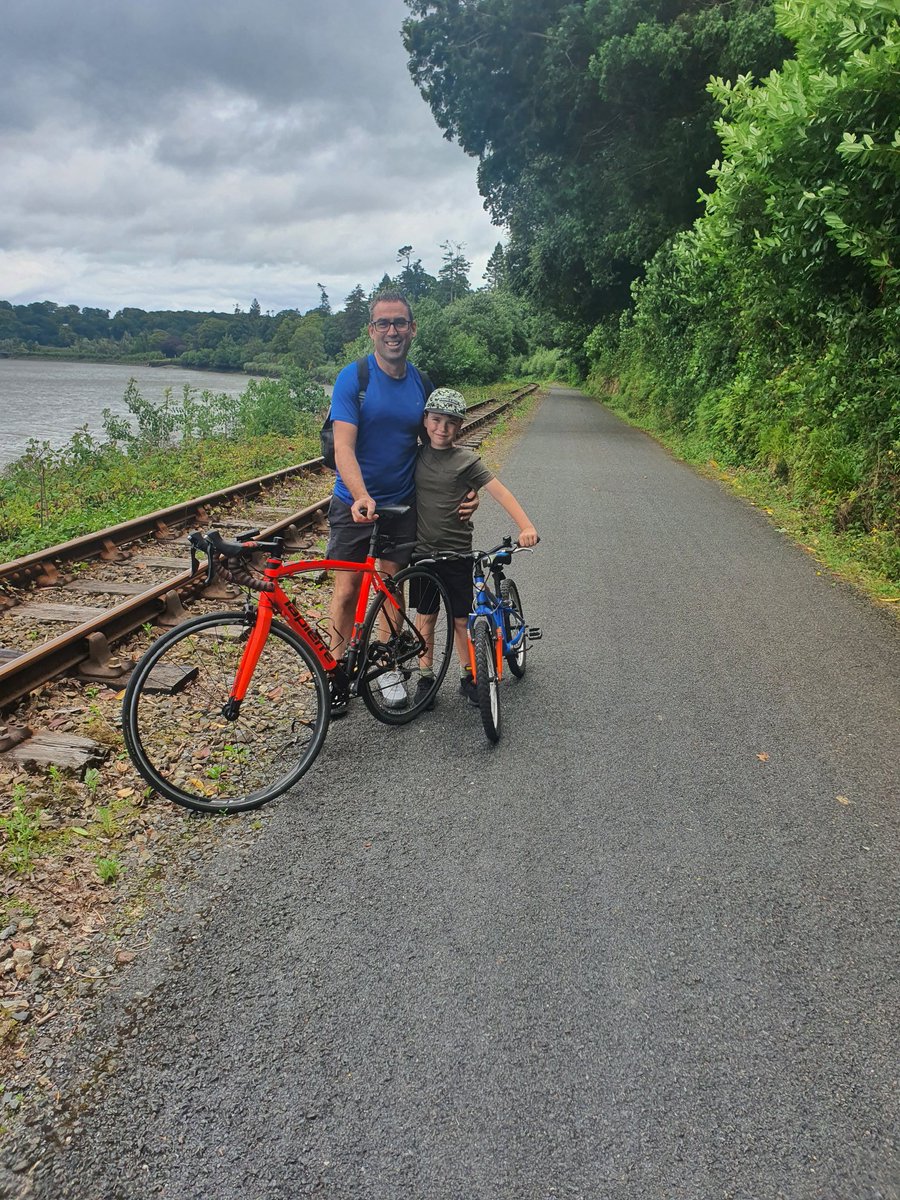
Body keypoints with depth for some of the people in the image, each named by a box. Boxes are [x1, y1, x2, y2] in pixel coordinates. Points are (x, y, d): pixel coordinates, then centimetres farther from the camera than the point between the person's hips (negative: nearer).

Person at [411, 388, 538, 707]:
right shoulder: (417, 455, 3)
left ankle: (467, 676, 22)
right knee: (426, 616, 9)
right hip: (423, 552, 2)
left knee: (461, 619, 6)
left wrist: (525, 526, -27)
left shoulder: (466, 460, -8)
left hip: (457, 553, -2)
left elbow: (500, 492, -15)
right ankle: (426, 677, 22)